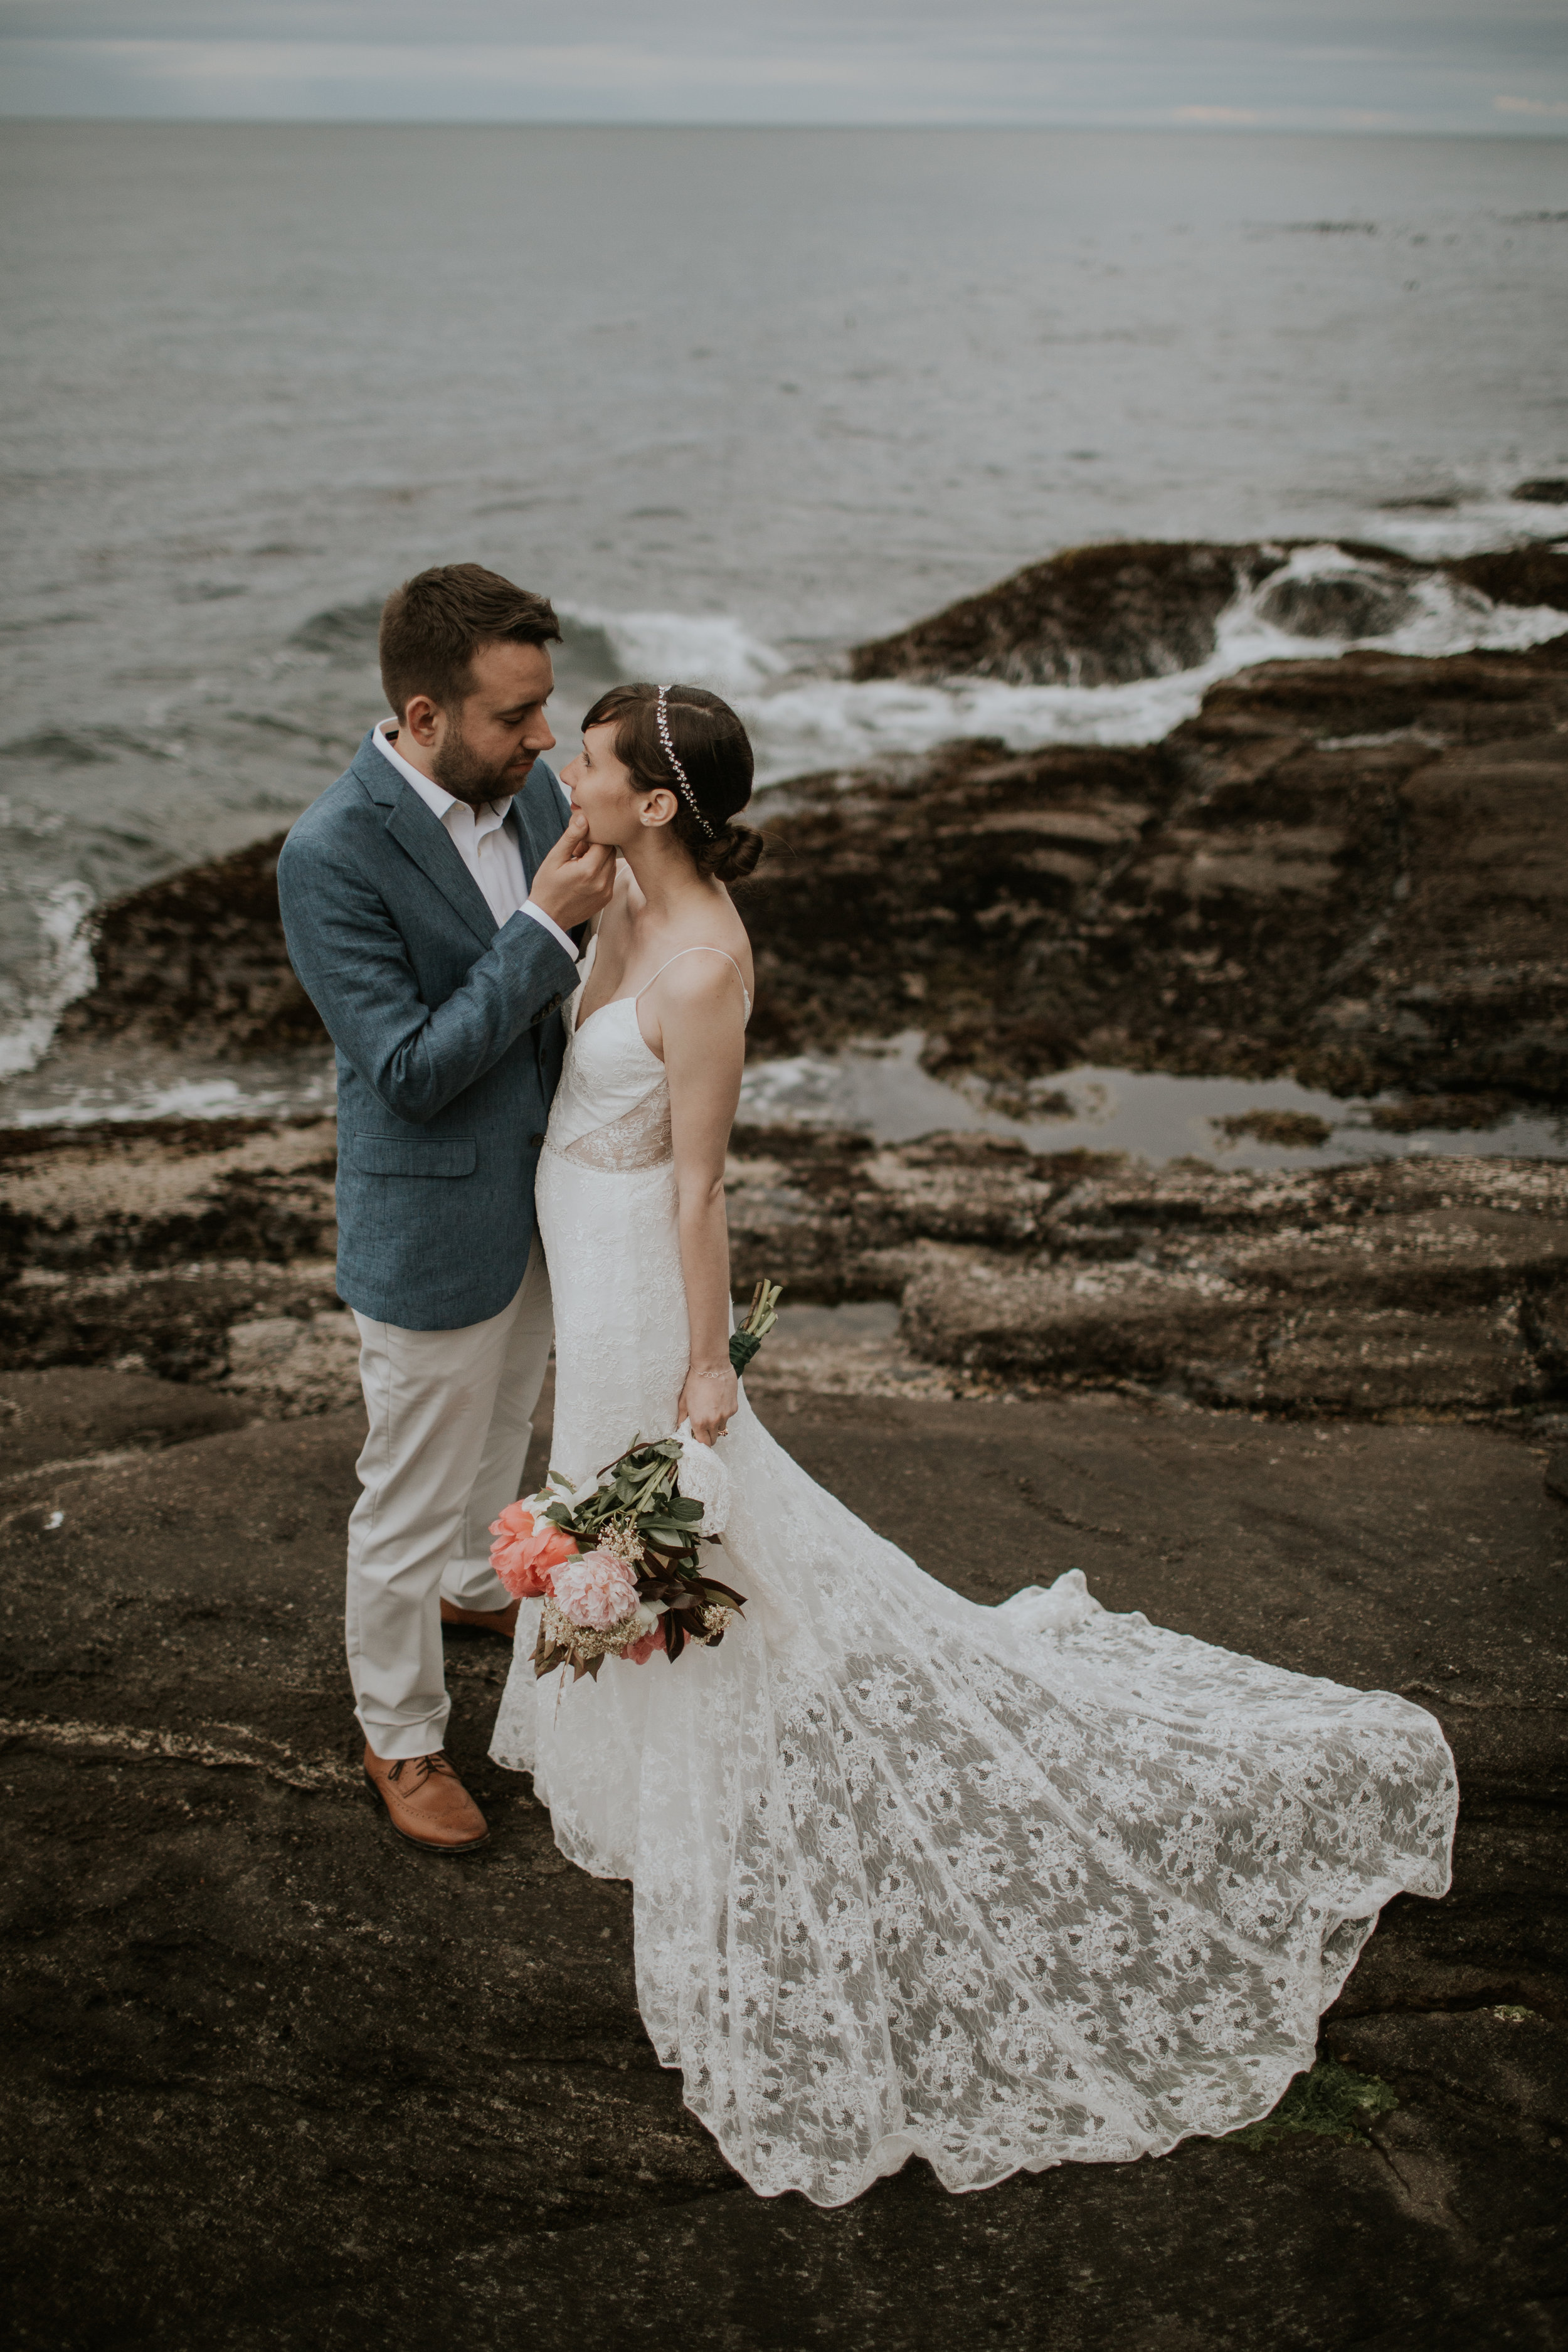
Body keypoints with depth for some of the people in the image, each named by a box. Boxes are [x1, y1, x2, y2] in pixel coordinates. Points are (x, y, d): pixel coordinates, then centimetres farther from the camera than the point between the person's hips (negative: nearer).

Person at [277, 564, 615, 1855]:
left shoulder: (528, 784, -6)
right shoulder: (333, 853, -27)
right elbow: (408, 1069, -28)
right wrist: (545, 924, -31)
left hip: (541, 1193, 7)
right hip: (432, 1225, -7)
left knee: (504, 1425, 32)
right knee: (408, 1500, 11)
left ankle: (476, 1581, 60)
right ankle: (401, 1738, 34)